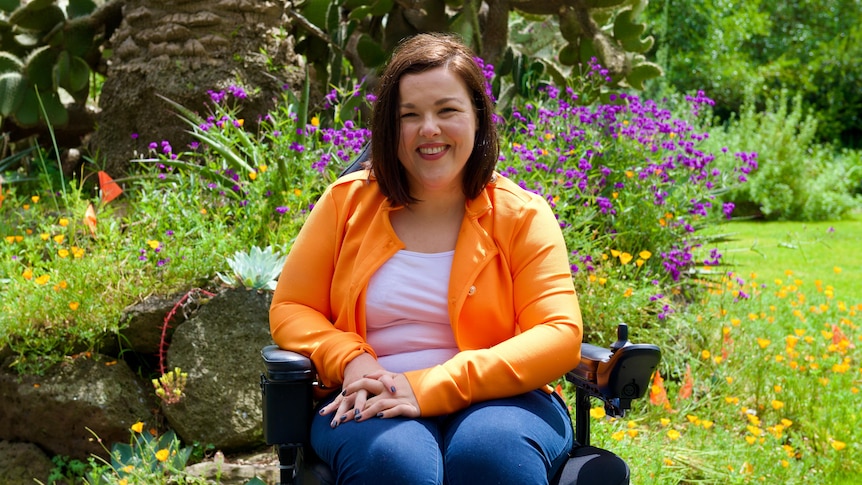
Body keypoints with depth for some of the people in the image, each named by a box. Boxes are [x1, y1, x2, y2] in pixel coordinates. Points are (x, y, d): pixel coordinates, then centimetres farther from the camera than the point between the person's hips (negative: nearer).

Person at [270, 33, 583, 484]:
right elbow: (290, 309, 12)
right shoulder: (346, 203, 8)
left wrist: (429, 387, -18)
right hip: (371, 405, 0)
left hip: (495, 399, 0)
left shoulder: (522, 215, 3)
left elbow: (560, 335, -7)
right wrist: (352, 363, -12)